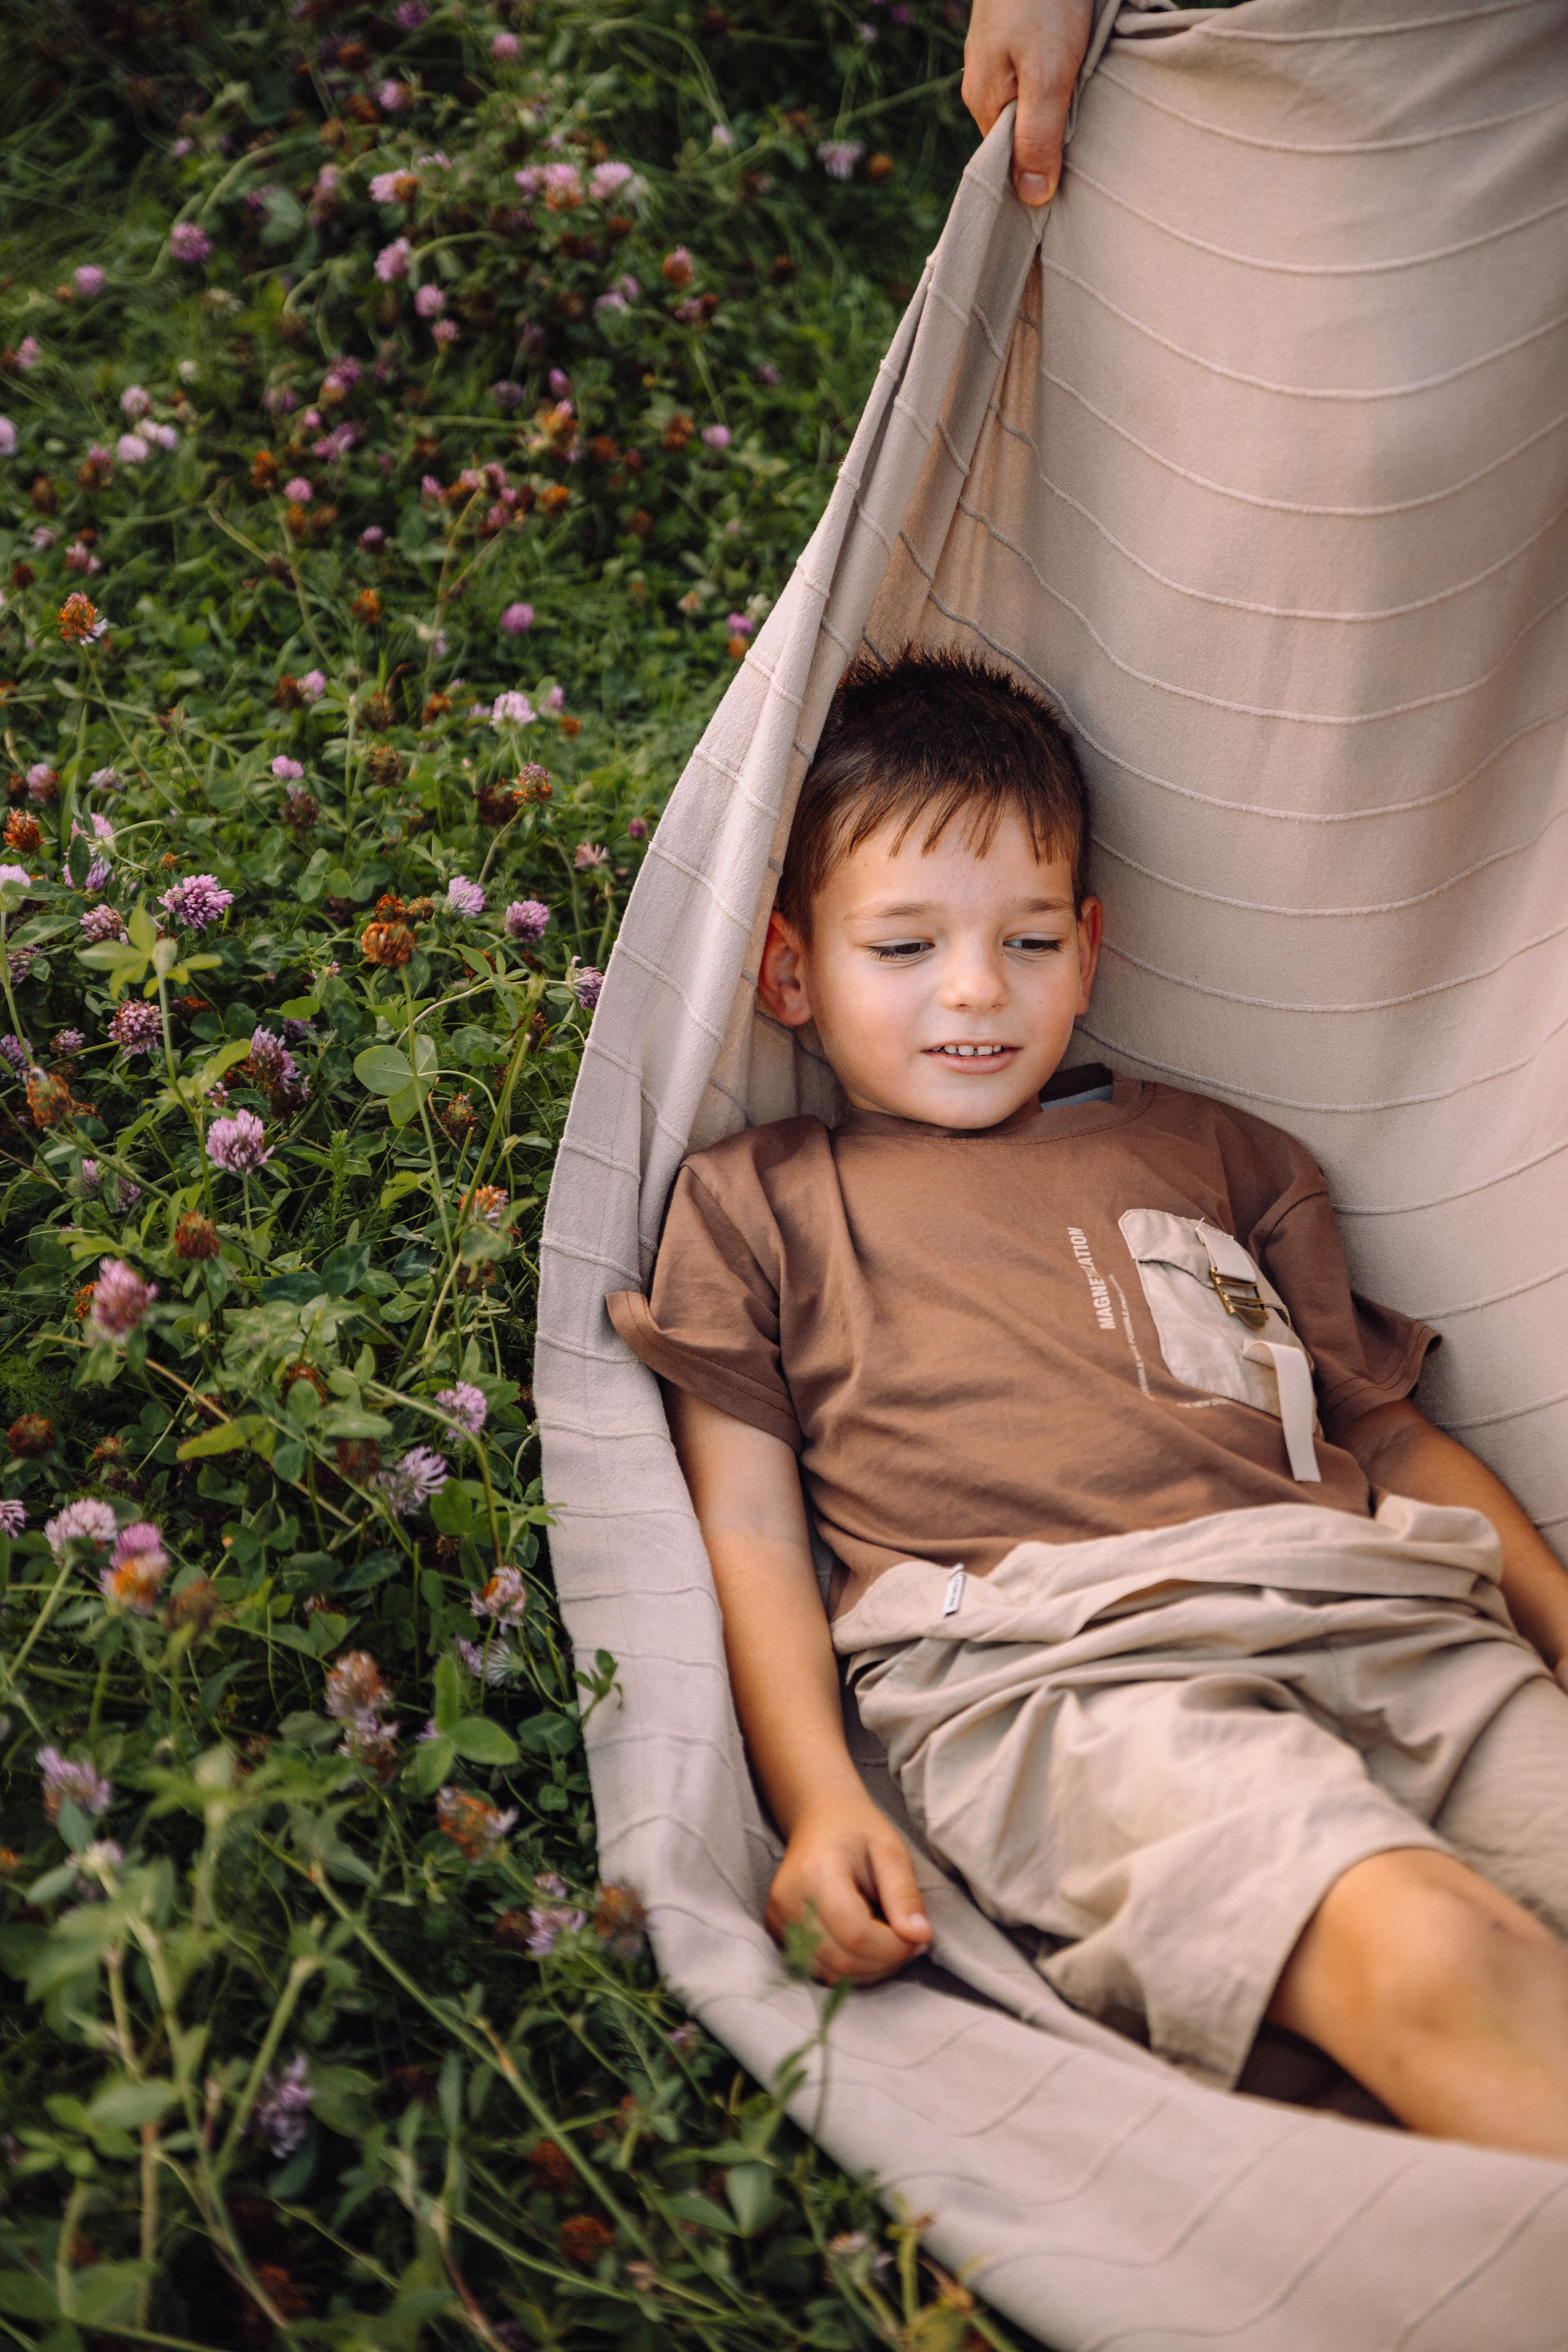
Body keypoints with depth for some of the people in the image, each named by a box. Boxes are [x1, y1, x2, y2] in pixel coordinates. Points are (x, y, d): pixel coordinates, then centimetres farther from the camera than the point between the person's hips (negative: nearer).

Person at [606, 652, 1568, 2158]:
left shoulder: (1212, 1149, 32)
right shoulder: (752, 1201, 21)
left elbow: (1389, 1427, 30)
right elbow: (751, 1534, 12)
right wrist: (818, 1803, -5)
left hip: (1383, 1621, 5)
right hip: (1058, 1675, -5)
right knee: (1423, 1951, -33)